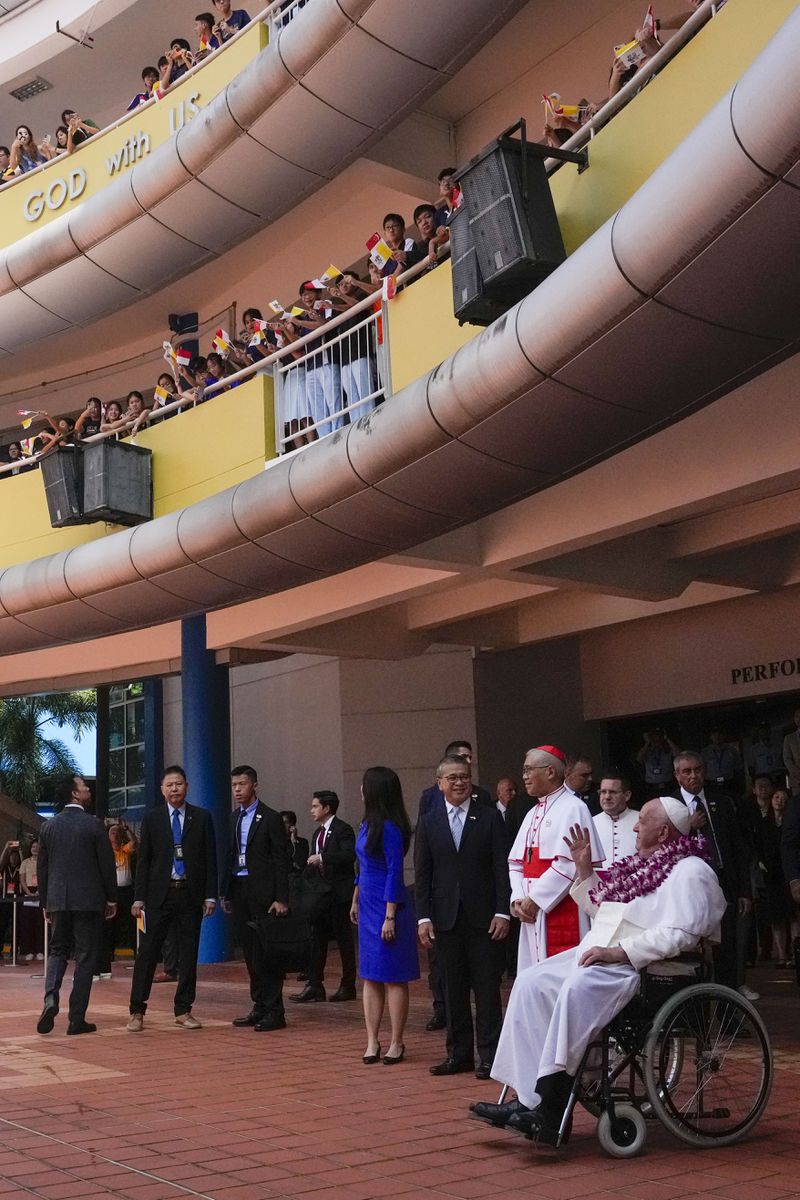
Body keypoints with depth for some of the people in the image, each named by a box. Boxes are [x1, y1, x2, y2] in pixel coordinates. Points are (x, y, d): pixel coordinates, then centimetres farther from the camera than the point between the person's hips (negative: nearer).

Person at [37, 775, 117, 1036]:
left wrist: (45, 902, 18)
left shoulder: (48, 827, 4)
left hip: (57, 900, 4)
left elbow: (42, 868, 9)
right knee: (85, 957, 4)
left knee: (58, 951, 16)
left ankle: (51, 998, -9)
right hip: (89, 900, -4)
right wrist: (112, 898, 5)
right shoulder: (93, 825, -8)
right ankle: (77, 1019, 3)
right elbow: (107, 865, -6)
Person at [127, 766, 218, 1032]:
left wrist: (210, 895, -1)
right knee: (148, 952, -2)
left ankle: (183, 1010, 15)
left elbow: (210, 859, 5)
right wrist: (139, 897, -2)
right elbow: (143, 860, 3)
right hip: (159, 893, -1)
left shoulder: (202, 817, 5)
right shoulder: (152, 818, 4)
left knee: (188, 954, 5)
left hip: (191, 894, 1)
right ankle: (137, 1012, 4)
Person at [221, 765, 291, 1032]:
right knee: (250, 953, 9)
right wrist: (226, 893, 13)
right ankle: (259, 1007, 16)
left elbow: (281, 860, -9)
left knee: (266, 952, -5)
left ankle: (274, 1012, 0)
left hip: (262, 892, -7)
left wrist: (281, 898, -14)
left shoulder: (270, 818, -6)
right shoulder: (235, 818, 14)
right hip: (239, 892, 7)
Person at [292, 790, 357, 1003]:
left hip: (339, 893, -8)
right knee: (317, 939, 6)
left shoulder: (343, 829, -10)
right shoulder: (318, 833, 18)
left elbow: (349, 855, -24)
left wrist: (321, 858, -23)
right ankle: (315, 986, 10)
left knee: (344, 939, 0)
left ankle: (348, 986, 9)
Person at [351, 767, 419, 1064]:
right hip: (368, 906, 9)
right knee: (370, 976, 9)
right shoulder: (368, 823, 10)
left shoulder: (390, 828, -16)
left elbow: (394, 872, -17)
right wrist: (356, 900, 22)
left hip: (388, 906, -9)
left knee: (393, 978, 0)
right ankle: (372, 1042, 13)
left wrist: (390, 917, -18)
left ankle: (396, 1043, 8)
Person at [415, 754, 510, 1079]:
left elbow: (501, 867, -1)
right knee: (453, 989, 8)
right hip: (446, 917, 2)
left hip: (482, 916, -2)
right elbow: (422, 874, 6)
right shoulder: (428, 823, 7)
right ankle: (459, 1054, 17)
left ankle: (489, 1055, 8)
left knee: (487, 989, 1)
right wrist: (424, 917, -1)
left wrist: (502, 912, -8)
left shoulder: (489, 817, 2)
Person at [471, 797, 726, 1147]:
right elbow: (600, 907, 32)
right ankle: (528, 1099, -17)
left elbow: (678, 936, -20)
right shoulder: (641, 865, 23)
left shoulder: (690, 872, -6)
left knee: (578, 988, -35)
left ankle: (551, 1111, -32)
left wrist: (616, 952, -24)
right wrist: (584, 869, 19)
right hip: (598, 955, 9)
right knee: (531, 983, -10)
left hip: (641, 965, -9)